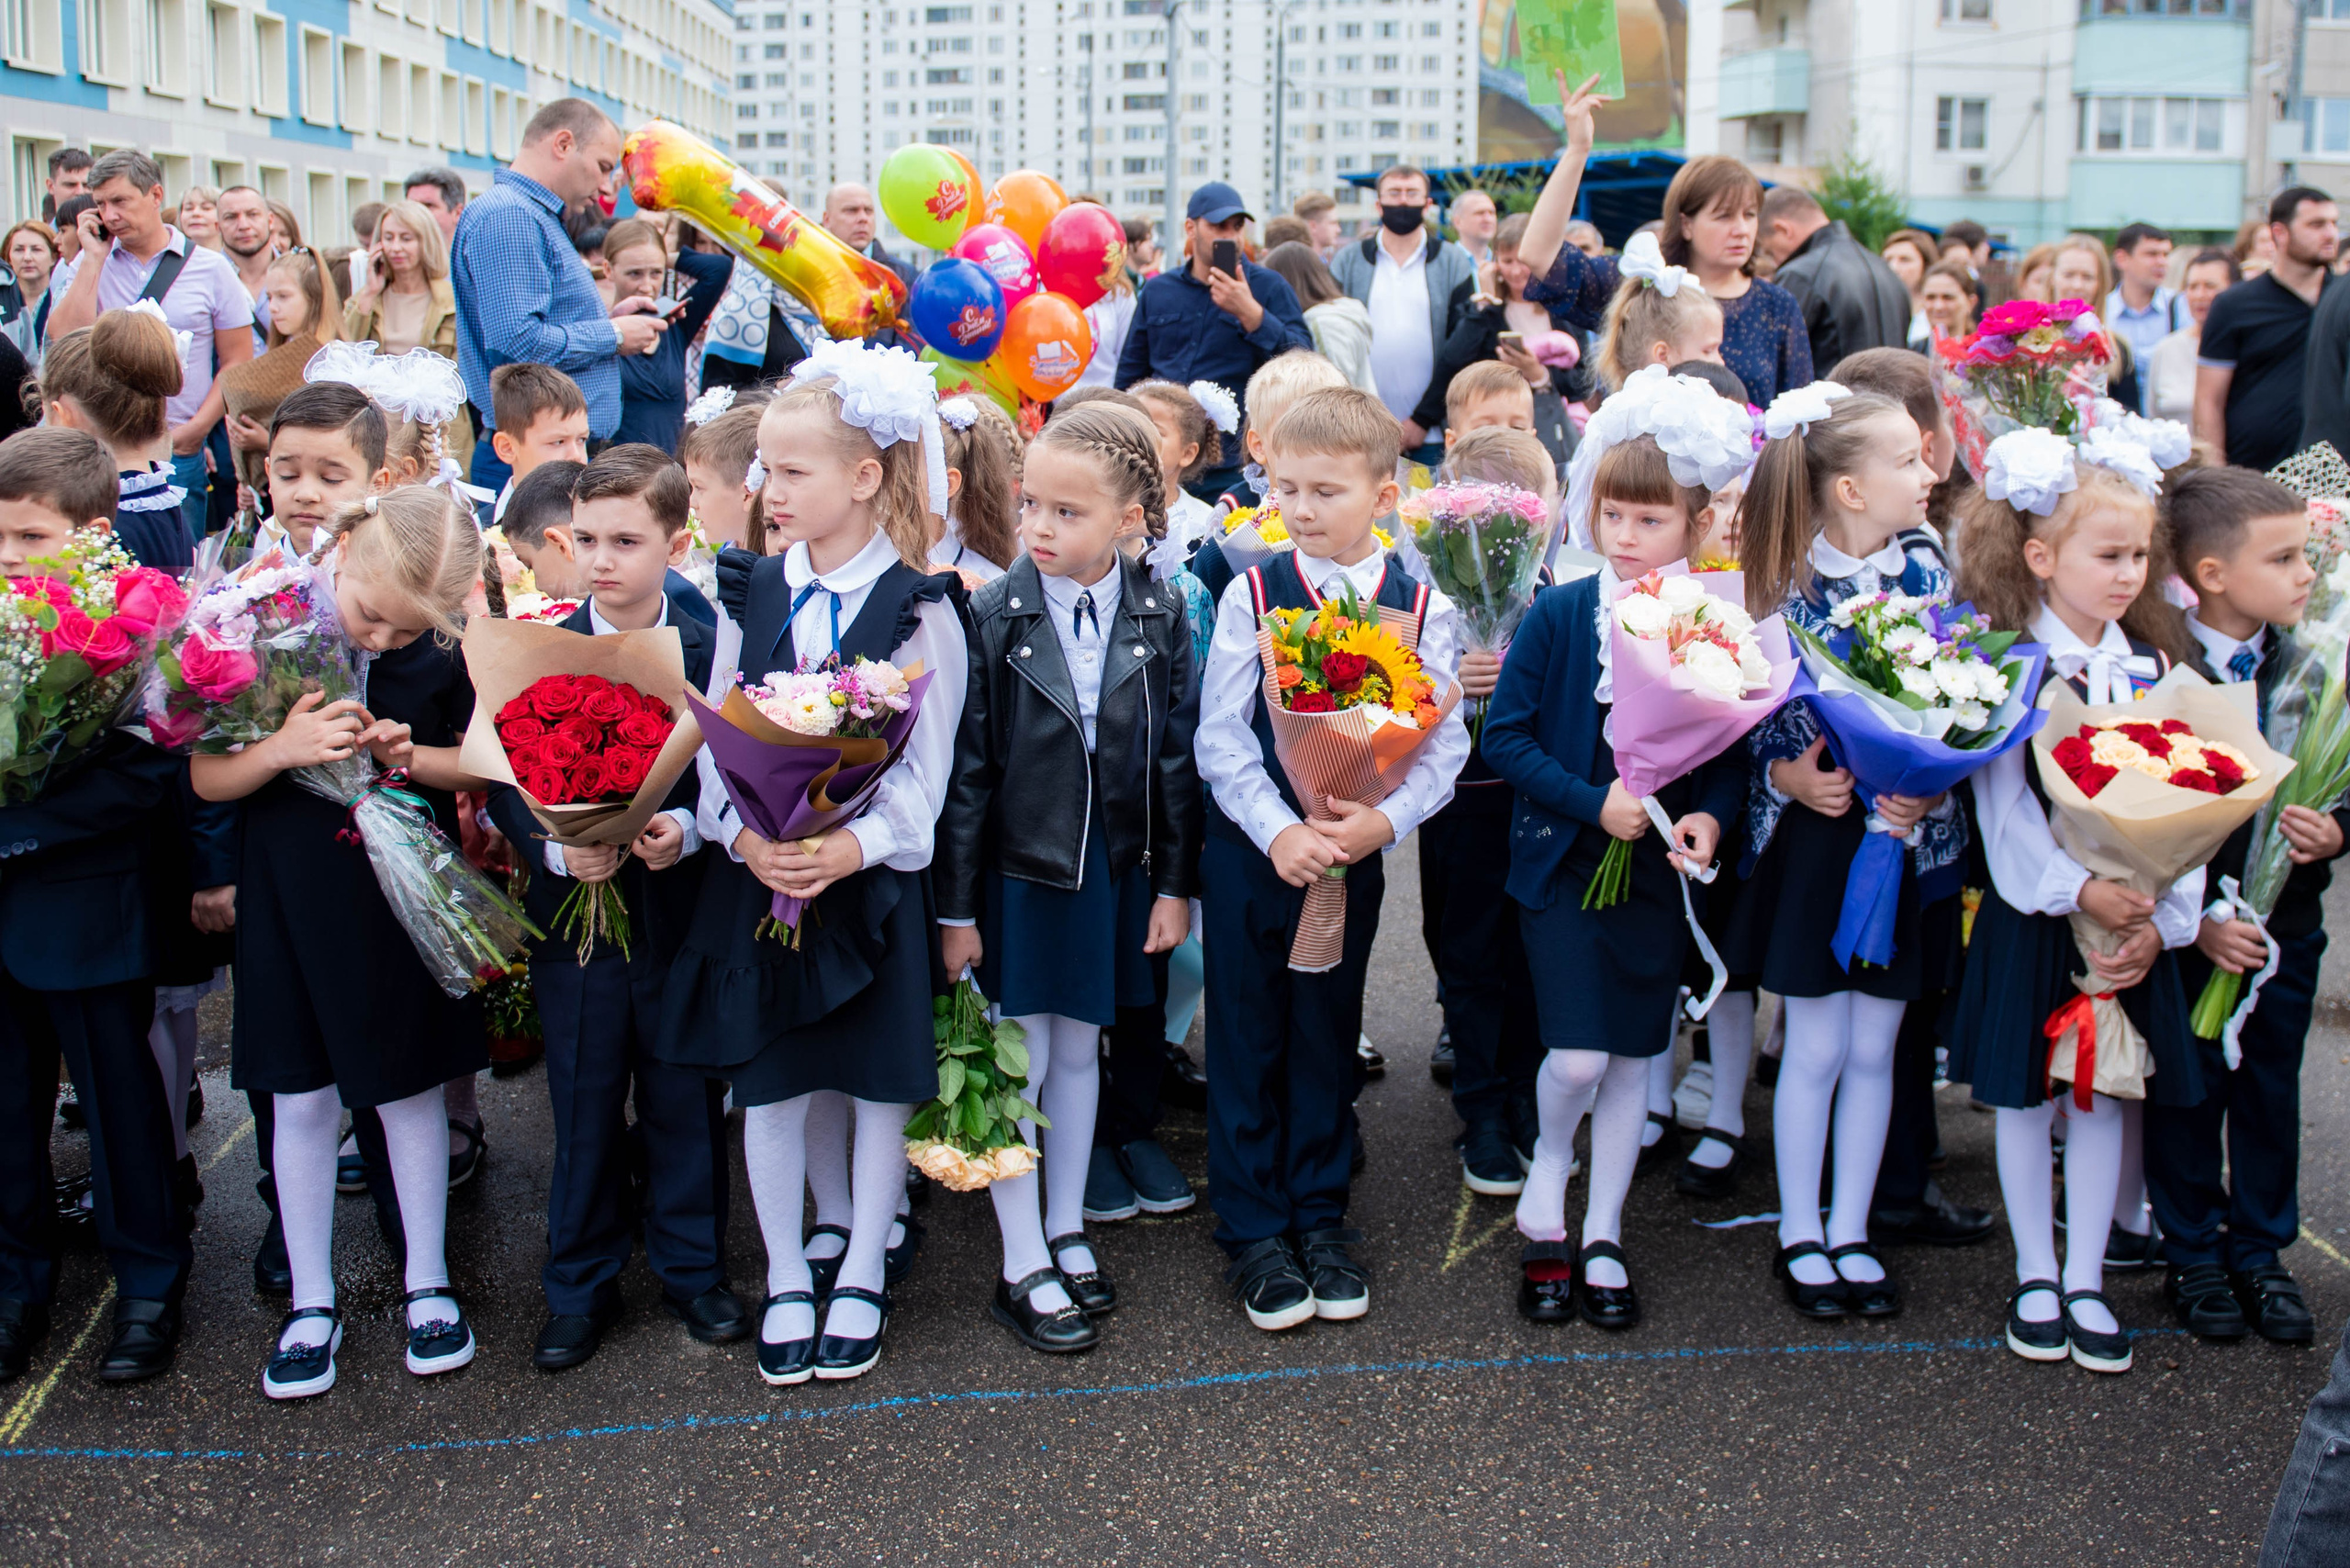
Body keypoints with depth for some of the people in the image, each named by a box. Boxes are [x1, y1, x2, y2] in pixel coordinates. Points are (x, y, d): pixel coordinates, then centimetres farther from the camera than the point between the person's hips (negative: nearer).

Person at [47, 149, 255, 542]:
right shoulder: (89, 265, 9)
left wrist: (196, 428, -8)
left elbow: (237, 362, 3)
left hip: (178, 452, -1)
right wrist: (94, 257, -5)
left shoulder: (211, 269, 3)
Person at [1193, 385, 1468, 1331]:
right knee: (1246, 1035, 6)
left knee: (1329, 1033, 13)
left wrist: (1382, 820, -22)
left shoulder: (1423, 610, -3)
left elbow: (1442, 744, -5)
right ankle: (1252, 1230, 19)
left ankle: (1320, 1214, 28)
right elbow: (1221, 737, -8)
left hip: (1355, 854, 1)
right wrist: (1280, 831, -20)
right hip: (1249, 851, -1)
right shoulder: (1252, 595, -5)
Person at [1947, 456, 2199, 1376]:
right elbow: (2003, 802, -15)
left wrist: (2164, 919, -8)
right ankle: (2035, 1276, 21)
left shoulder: (2155, 668, 4)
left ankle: (2085, 1282, 19)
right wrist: (2077, 889, -24)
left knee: (2106, 1092, 9)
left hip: (2136, 917, 4)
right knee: (2028, 1094, 6)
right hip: (2033, 912, -3)